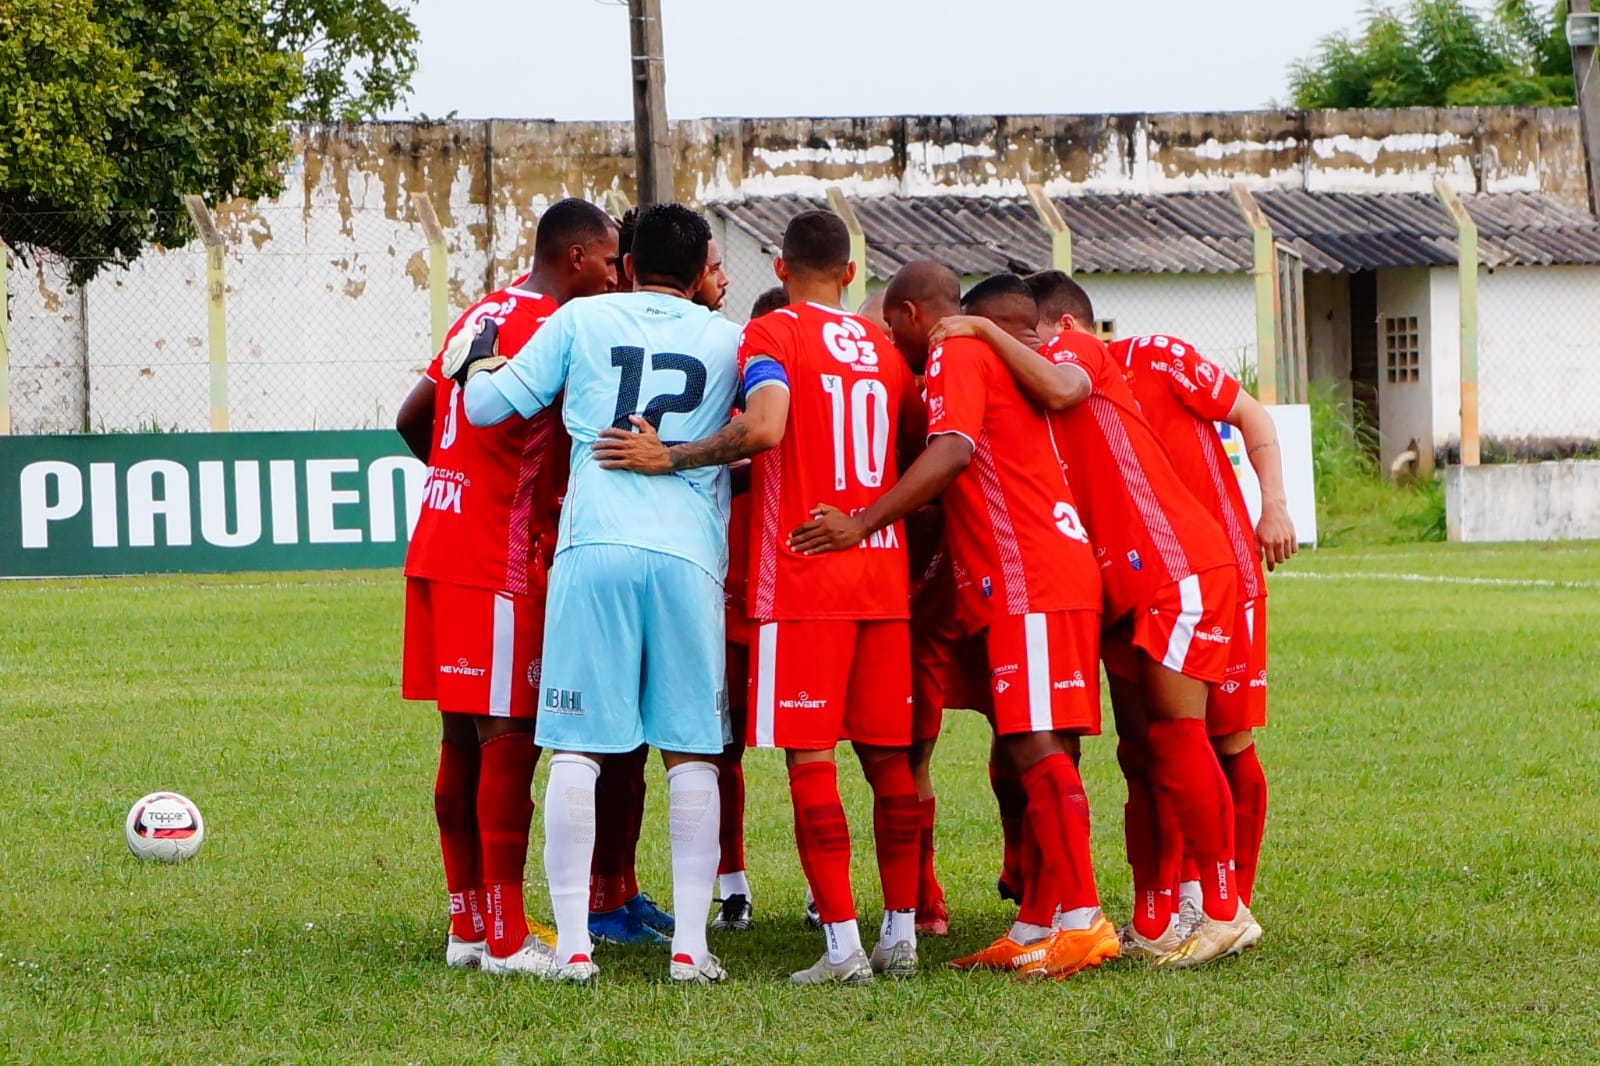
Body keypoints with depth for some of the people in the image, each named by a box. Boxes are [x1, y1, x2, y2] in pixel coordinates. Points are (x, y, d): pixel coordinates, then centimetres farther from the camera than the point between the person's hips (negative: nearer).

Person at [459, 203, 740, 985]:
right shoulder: (728, 340, 13)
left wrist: (478, 368, 31)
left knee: (576, 749, 1)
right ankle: (690, 942, 3)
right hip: (690, 553, 1)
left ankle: (572, 942, -4)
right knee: (691, 752, 7)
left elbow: (487, 405, 10)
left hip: (595, 546, -1)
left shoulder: (581, 320, 10)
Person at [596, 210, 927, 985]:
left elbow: (764, 429, -21)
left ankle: (843, 944, -10)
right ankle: (901, 934, 15)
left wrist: (670, 458, -14)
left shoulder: (772, 335, -4)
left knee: (811, 758, -5)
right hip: (883, 571, 6)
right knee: (888, 757, 12)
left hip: (802, 574, -6)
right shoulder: (884, 349, 14)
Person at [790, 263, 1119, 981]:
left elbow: (952, 452, -21)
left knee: (1036, 748, -14)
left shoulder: (956, 356, -4)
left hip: (1029, 580, -10)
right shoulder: (996, 359, 26)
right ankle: (1034, 929, 9)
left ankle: (1082, 918, -20)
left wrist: (863, 524, -23)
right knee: (1031, 755, 9)